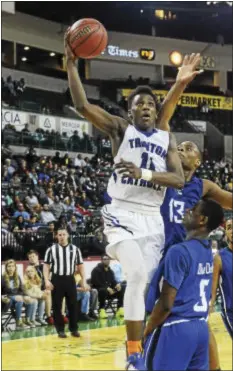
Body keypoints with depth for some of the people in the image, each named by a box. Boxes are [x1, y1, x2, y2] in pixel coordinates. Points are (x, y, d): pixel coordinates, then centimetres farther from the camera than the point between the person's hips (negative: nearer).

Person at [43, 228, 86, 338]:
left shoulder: (75, 249, 7)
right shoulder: (51, 249, 2)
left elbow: (80, 265, 10)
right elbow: (46, 265, 1)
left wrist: (83, 280, 2)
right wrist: (47, 280, -10)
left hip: (70, 280, 1)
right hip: (57, 280, -1)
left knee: (73, 305, 4)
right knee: (57, 306, 2)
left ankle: (74, 329, 14)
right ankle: (60, 330, 10)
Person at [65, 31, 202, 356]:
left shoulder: (167, 139, 13)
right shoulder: (120, 129, 5)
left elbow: (179, 180, 1)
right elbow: (82, 105, -8)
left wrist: (146, 173, -15)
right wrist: (71, 62, -13)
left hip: (152, 218, 4)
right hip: (122, 214, -4)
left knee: (146, 283, 5)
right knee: (138, 274, -23)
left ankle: (138, 347, 20)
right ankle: (134, 352, -14)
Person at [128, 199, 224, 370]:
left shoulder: (179, 251, -16)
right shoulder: (209, 251, 9)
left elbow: (166, 303, -18)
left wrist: (146, 332, -6)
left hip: (176, 327, -8)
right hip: (201, 328, 8)